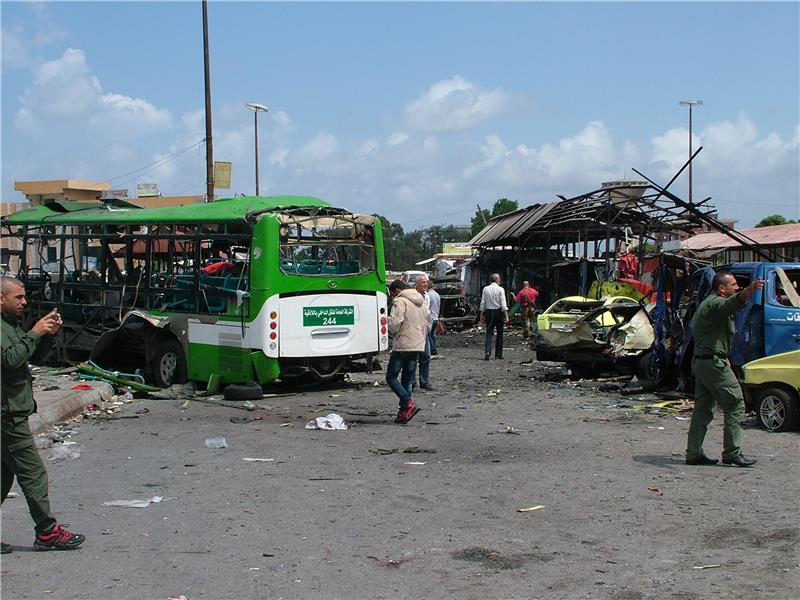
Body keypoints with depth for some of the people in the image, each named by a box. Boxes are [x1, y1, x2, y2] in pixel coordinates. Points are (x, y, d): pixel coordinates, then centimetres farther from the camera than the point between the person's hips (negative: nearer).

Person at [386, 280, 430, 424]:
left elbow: (395, 323, -21)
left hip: (403, 345, -8)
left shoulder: (400, 301, -11)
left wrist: (392, 331, 0)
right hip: (418, 346, 8)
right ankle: (404, 411, 10)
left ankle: (408, 404, -17)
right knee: (407, 379, 12)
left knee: (391, 377, -1)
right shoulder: (421, 302, 16)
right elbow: (428, 320, 22)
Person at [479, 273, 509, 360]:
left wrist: (482, 315, 9)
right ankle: (498, 355, 12)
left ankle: (487, 351, -19)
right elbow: (503, 304, -11)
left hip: (488, 312, 2)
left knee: (489, 333, 2)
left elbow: (482, 303, 3)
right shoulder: (500, 289, -6)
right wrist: (506, 316, -10)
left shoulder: (485, 289, 2)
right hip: (498, 312, -2)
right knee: (499, 333, 9)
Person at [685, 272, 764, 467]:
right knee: (735, 404, -6)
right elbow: (732, 303, -36)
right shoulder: (716, 303, -13)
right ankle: (732, 452, -6)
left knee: (702, 408, 10)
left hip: (700, 361, 10)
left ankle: (693, 453, 10)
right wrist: (749, 290, -56)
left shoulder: (706, 303, 21)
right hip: (713, 362, -10)